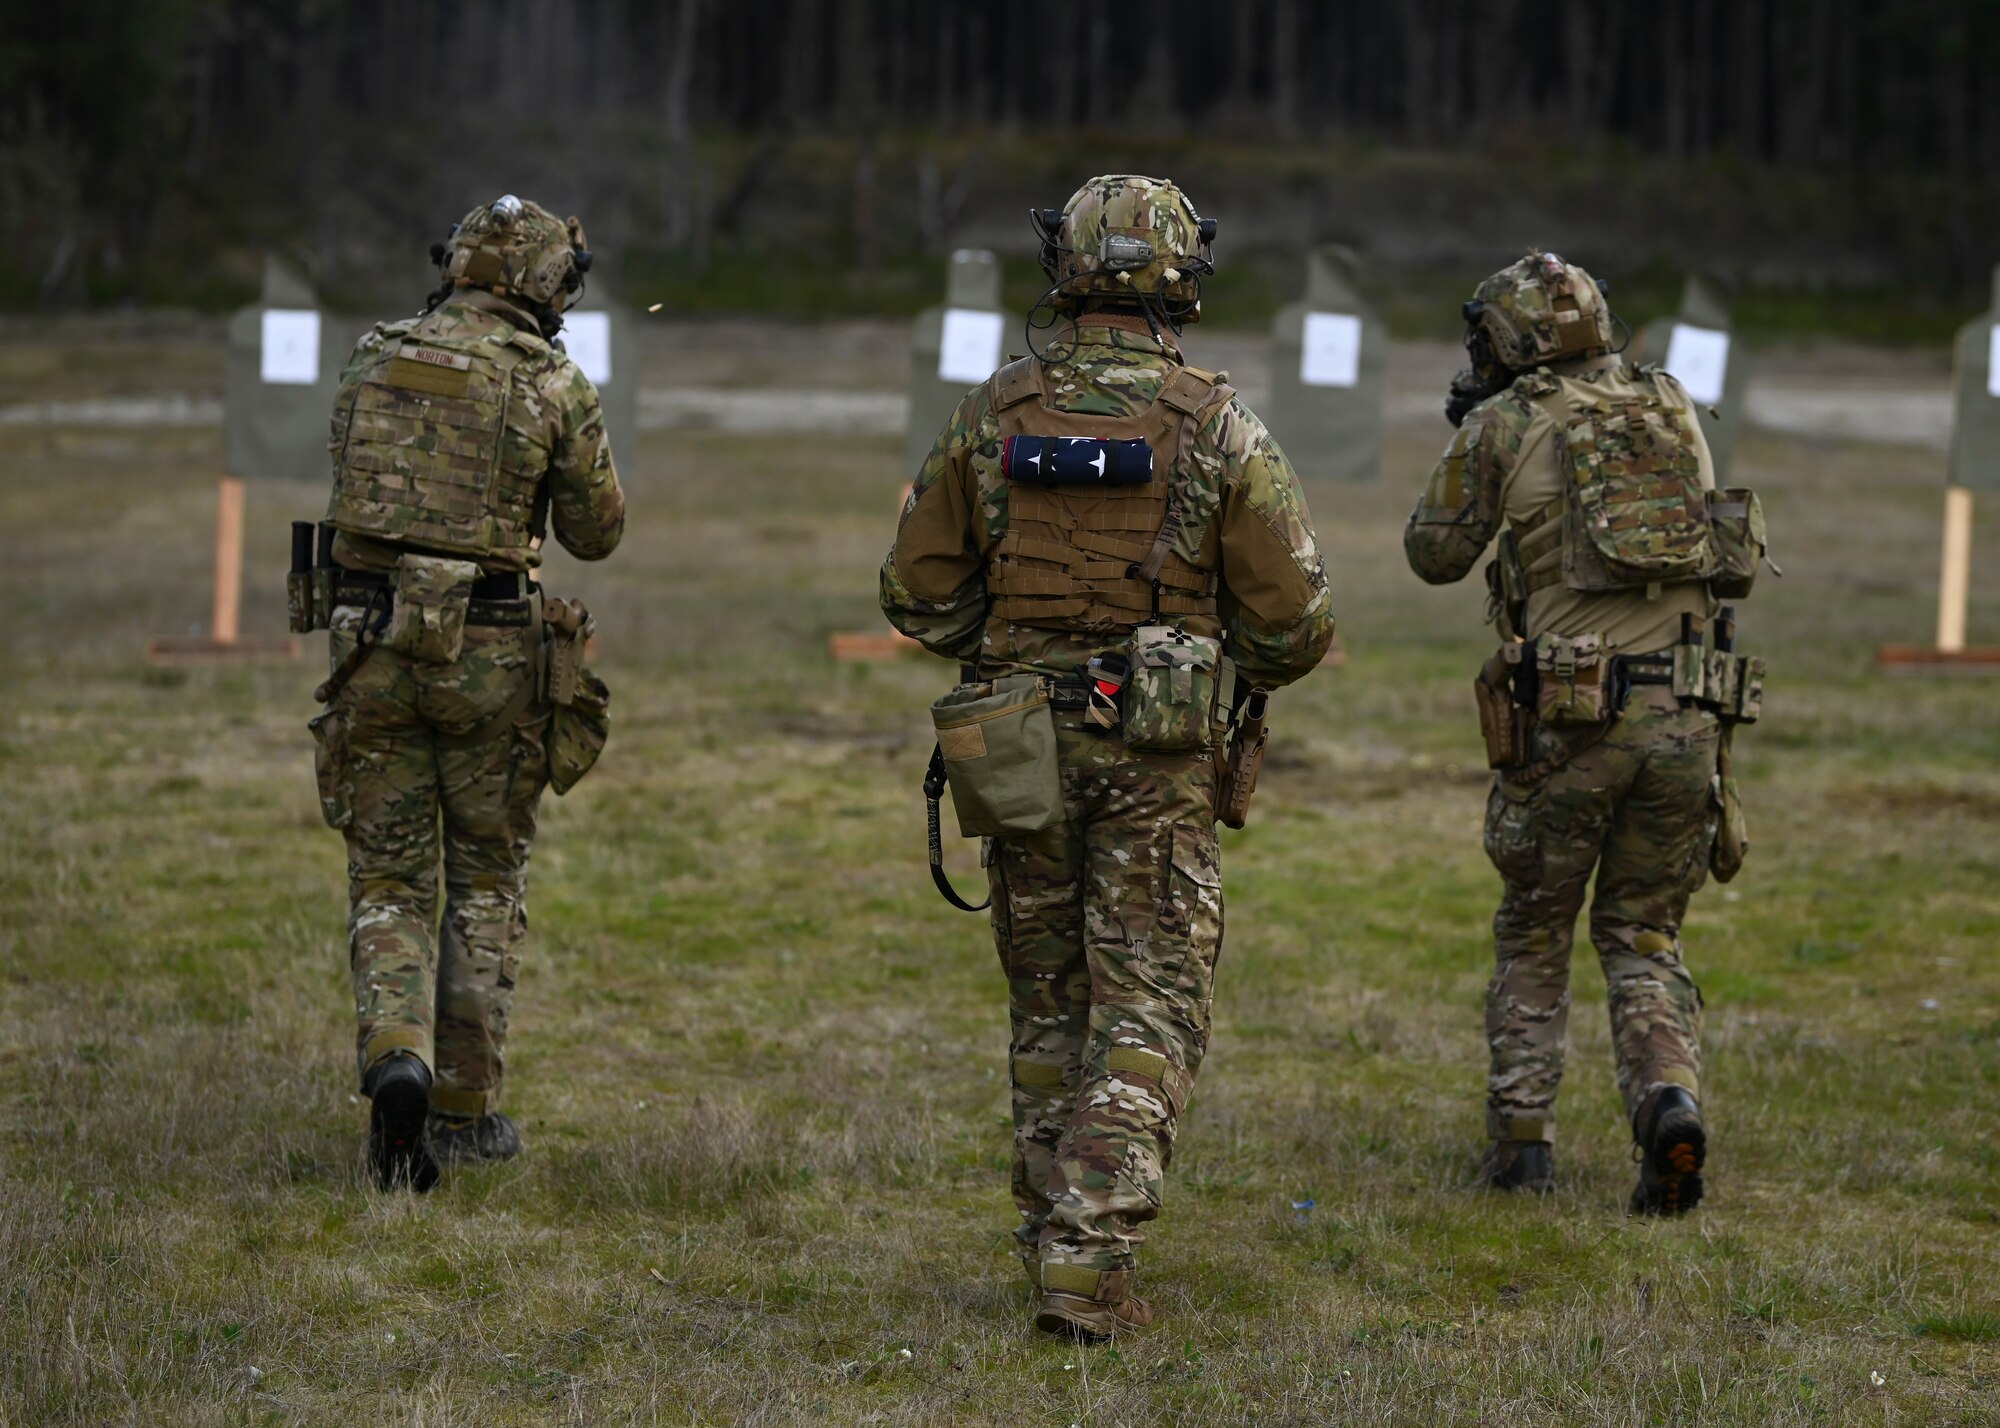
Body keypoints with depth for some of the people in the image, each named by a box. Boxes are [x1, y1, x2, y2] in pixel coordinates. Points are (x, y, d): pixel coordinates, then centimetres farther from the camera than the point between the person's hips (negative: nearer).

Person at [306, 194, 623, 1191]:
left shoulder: (374, 362, 5)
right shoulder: (553, 385, -5)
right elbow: (595, 534, 5)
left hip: (373, 643, 2)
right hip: (490, 656, -2)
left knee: (388, 879, 8)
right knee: (487, 878, 13)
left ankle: (395, 1057, -17)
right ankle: (467, 1108, 15)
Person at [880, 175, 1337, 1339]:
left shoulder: (993, 414, -1)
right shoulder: (1220, 428, -8)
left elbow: (919, 594, 4)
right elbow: (1295, 621, -6)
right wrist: (1240, 676, 15)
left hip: (1019, 748, 3)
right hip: (1159, 761, -3)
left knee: (1050, 1002, 17)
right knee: (1147, 1014, 0)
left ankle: (1056, 1232, 23)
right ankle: (1089, 1264, -10)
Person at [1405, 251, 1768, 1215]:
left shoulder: (1506, 425, 0)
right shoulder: (1673, 409, 12)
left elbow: (1436, 554, 9)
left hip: (1570, 715, -3)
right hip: (1687, 711, 3)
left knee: (1534, 935, 16)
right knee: (1643, 936, 13)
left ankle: (1521, 1137, 12)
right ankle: (1669, 1097, -13)